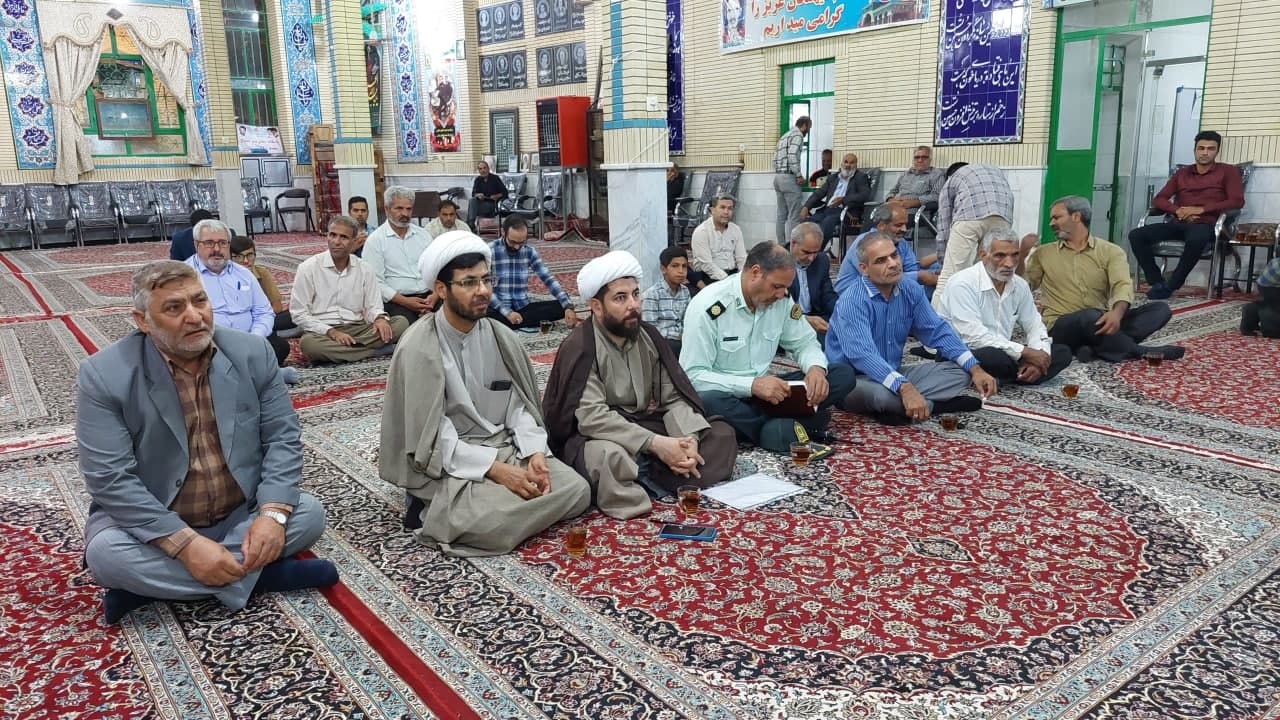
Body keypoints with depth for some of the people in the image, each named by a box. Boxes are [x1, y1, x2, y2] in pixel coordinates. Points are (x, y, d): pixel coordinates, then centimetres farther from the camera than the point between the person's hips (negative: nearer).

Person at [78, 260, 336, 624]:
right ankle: (262, 575, -18)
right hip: (152, 525, -2)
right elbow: (110, 479, -19)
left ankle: (148, 584, -16)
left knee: (308, 513, -19)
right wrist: (185, 543, -28)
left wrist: (272, 512, -22)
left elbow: (283, 437, -6)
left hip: (242, 515, 3)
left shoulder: (251, 352, -7)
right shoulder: (104, 375, -15)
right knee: (106, 554, -30)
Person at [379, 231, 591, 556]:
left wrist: (534, 453, -13)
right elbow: (431, 439, -18)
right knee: (496, 523, -31)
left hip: (504, 446, 7)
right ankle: (434, 511, -1)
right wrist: (496, 469, -24)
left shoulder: (500, 336, 2)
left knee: (576, 490, -9)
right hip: (447, 463, -7)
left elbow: (520, 403, 5)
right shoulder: (418, 348, -16)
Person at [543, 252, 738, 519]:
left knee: (721, 434, -6)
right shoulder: (579, 347, -17)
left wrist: (688, 438, -19)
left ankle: (641, 482, -19)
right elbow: (591, 417, -27)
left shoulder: (649, 336, 3)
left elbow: (673, 397, 2)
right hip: (594, 436, -7)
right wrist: (655, 443, -31)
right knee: (610, 456, -42)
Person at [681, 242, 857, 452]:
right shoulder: (707, 306, -16)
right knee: (707, 401, -42)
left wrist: (816, 368, -14)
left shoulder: (781, 301, 0)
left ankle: (773, 428, -23)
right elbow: (693, 375, -19)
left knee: (843, 375, -7)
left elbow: (804, 343, 11)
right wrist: (752, 385, -30)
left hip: (763, 393, 6)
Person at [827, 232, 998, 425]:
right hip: (852, 380, -7)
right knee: (880, 393, -40)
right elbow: (862, 355, -35)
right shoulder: (852, 301, -22)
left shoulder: (911, 291, 1)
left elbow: (938, 331, 6)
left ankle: (897, 408, -18)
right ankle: (928, 405, -12)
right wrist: (904, 388, -46)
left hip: (894, 374, 8)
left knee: (959, 372, -3)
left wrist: (975, 369, -7)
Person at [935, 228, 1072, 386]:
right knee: (997, 357, -39)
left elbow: (1034, 325, 14)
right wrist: (1025, 353, -22)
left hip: (1003, 352, 8)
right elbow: (973, 337, -26)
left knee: (1062, 352, -4)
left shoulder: (1020, 285, 6)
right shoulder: (963, 283, -18)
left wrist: (1039, 354, -10)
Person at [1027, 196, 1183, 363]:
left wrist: (1117, 312, -31)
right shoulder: (1043, 254, 11)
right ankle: (1140, 352, -16)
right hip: (1060, 328, -3)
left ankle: (1094, 347, -31)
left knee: (1160, 309, -15)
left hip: (1101, 323, 3)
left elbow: (1123, 286, -9)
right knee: (1091, 316, -36)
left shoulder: (1111, 251, 8)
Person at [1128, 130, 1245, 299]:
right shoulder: (1182, 173, 22)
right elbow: (1158, 200, 13)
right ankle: (1157, 282, -24)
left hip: (1206, 224, -4)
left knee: (1196, 239, -42)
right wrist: (1178, 211, -8)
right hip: (1178, 223, 4)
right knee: (1136, 235, -22)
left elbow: (1237, 201, -2)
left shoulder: (1228, 171, 11)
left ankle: (1170, 286, -29)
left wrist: (1201, 209, -12)